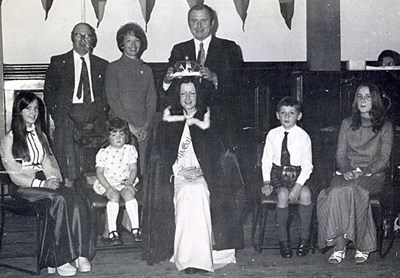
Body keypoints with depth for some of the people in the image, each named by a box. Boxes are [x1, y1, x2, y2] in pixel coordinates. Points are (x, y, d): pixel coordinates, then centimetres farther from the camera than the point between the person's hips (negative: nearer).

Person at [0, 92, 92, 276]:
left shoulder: (40, 136, 23)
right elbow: (15, 175, -4)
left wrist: (52, 179, -4)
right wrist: (42, 183, -15)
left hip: (45, 181, 5)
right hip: (25, 186, -5)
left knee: (77, 202, -26)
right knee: (58, 200, -35)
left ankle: (80, 255, -29)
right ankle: (59, 261, -33)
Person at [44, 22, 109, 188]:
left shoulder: (102, 65, 14)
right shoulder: (58, 63, 9)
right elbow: (49, 92, 8)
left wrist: (99, 119, 1)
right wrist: (58, 117, -3)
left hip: (94, 120, 2)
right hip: (68, 117, -1)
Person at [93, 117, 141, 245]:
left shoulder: (130, 150, 7)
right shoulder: (103, 153, 1)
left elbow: (133, 169, 3)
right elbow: (99, 173, -3)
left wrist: (129, 183, -15)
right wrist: (108, 187, -18)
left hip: (125, 182, 1)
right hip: (107, 183, -1)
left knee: (128, 193, -30)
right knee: (114, 196, -31)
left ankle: (135, 228, -28)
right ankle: (112, 231, -32)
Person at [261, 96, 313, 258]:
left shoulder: (303, 136, -3)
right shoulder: (273, 135, 3)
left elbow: (307, 165, -4)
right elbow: (266, 160, 7)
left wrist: (298, 186, -18)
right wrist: (266, 182, -7)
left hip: (297, 174, 0)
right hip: (277, 174, 1)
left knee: (305, 194, -30)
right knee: (283, 195, -30)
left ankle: (304, 237, -11)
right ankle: (283, 239, -13)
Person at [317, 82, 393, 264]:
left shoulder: (385, 127, 8)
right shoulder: (347, 124, 17)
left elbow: (383, 159, 0)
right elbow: (340, 154, 12)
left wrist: (363, 172, -16)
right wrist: (346, 170, -10)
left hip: (373, 175, -2)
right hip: (347, 173, 2)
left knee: (355, 190, -36)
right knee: (336, 192, -32)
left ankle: (362, 246, -25)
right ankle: (339, 246, -29)